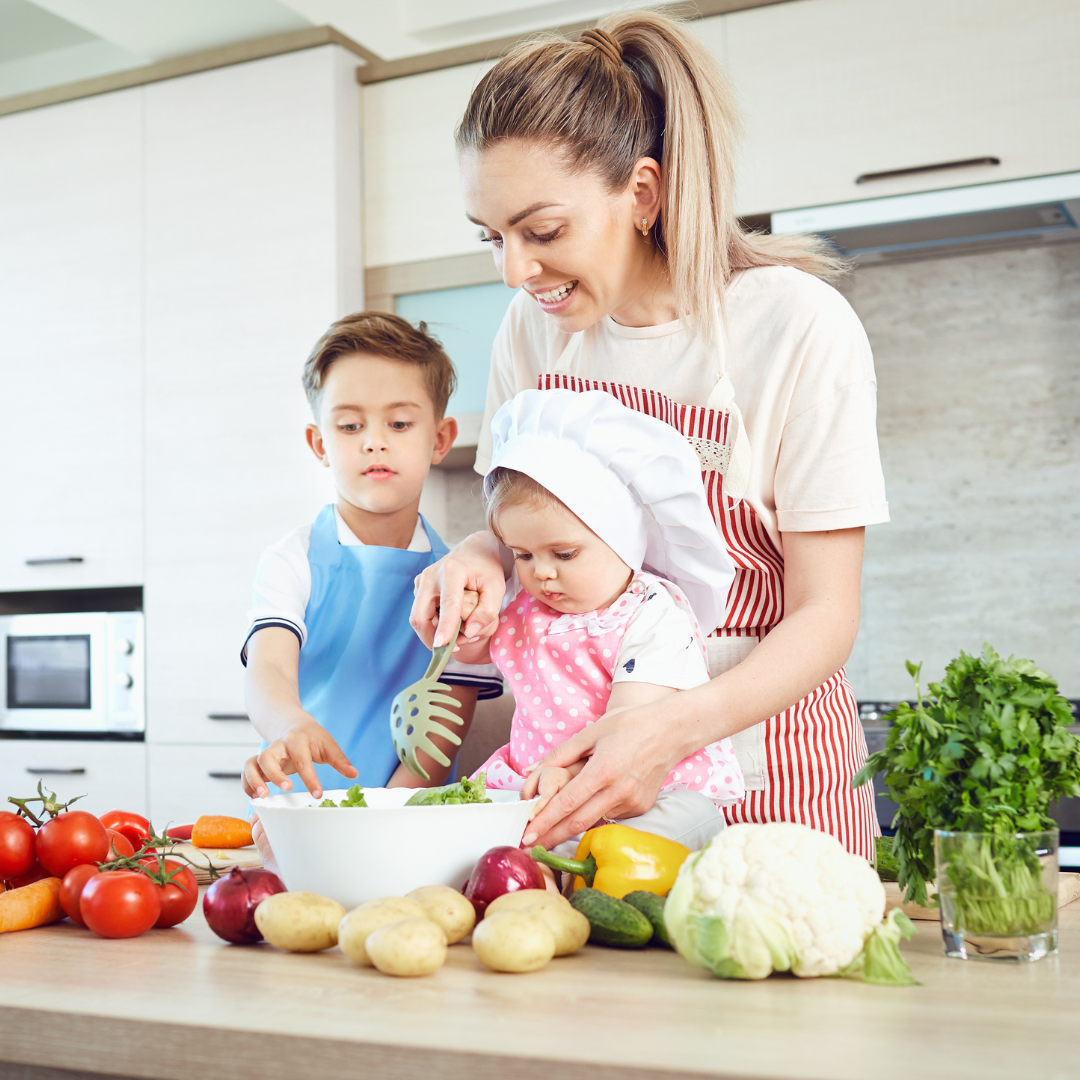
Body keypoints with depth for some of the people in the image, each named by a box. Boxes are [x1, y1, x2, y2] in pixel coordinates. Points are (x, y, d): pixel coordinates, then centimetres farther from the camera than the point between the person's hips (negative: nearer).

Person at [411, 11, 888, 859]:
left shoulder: (798, 327, -16)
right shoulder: (535, 327, -1)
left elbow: (826, 615, -15)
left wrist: (676, 727, -32)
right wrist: (481, 556, -13)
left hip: (763, 770, -3)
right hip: (589, 755, 4)